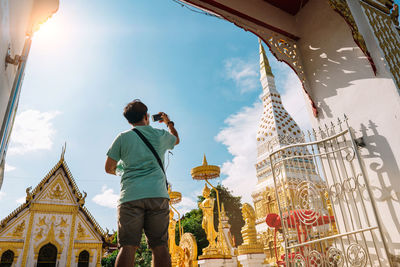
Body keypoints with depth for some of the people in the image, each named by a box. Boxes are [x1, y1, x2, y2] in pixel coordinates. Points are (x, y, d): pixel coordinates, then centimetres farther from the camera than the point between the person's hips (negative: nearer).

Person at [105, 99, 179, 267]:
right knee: (160, 247, 0)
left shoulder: (123, 137, 10)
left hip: (130, 196, 0)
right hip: (157, 194, 1)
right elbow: (176, 139, 37)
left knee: (127, 247, -3)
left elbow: (109, 168, 10)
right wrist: (169, 122, 53)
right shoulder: (160, 135, 14)